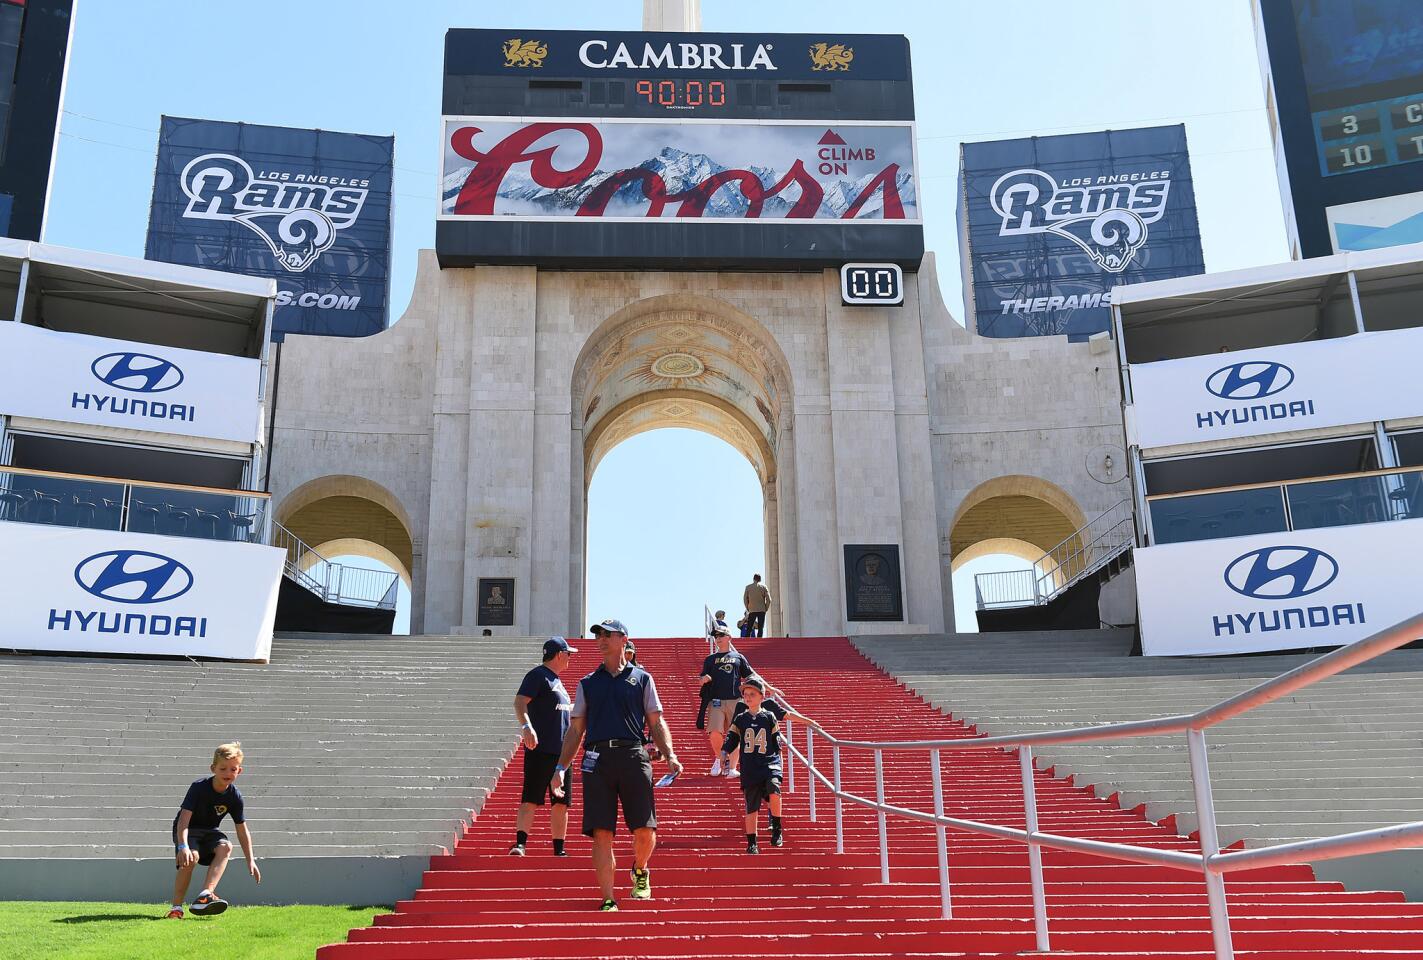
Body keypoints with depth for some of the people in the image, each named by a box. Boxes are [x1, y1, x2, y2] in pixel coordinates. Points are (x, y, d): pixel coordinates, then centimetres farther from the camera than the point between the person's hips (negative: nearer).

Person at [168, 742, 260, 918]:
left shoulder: (235, 797, -11)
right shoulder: (199, 788, -23)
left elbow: (242, 830, -5)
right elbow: (184, 819, -29)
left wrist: (250, 860, -8)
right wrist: (183, 846, -45)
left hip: (209, 831, 4)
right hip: (187, 830, -3)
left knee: (225, 847, -28)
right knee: (192, 857, -32)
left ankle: (206, 894, -37)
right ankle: (176, 907, -20)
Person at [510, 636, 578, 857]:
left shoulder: (556, 680, 23)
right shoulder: (538, 675, -5)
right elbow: (519, 701, -19)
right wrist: (526, 726, -34)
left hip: (562, 751, 9)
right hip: (540, 750, -9)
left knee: (561, 803, 8)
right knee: (530, 799, -13)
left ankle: (559, 850, 12)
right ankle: (520, 844, -15)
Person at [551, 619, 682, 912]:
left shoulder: (642, 678, 14)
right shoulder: (587, 683, 18)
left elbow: (656, 723, 12)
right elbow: (576, 729, 18)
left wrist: (670, 756, -2)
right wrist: (561, 767, 8)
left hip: (633, 756, -1)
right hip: (596, 759, 1)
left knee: (645, 830, -5)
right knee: (601, 833, -5)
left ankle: (640, 870, 27)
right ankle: (608, 900, 3)